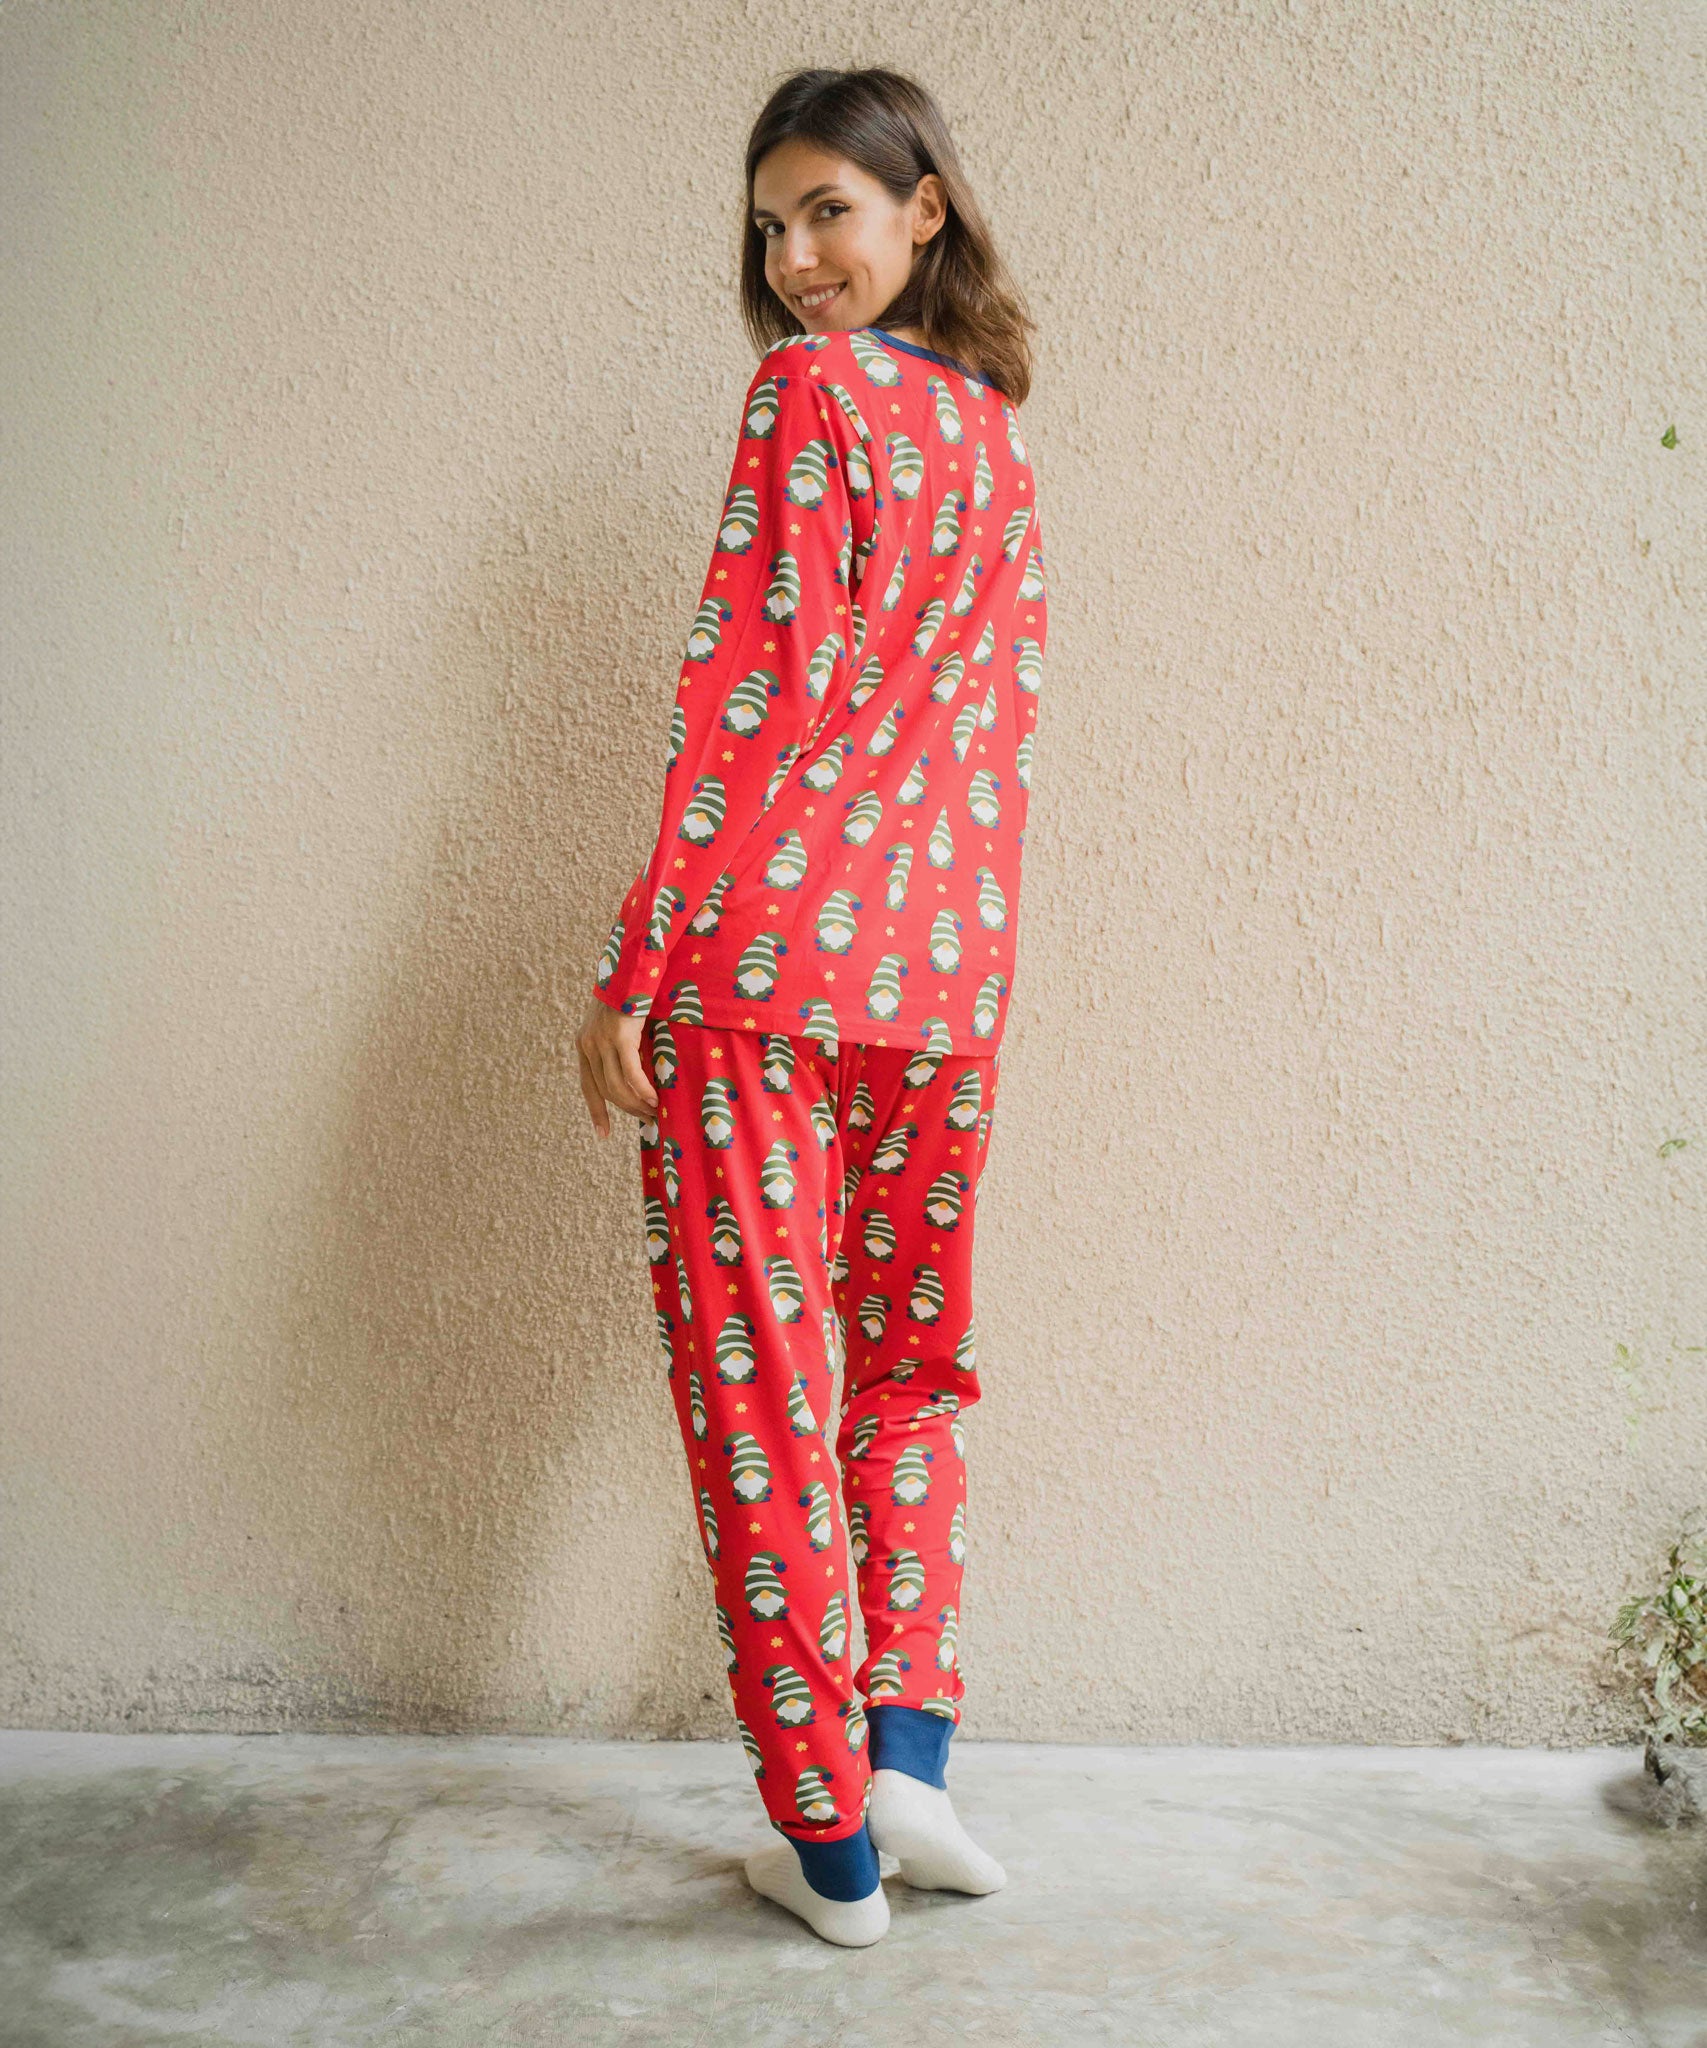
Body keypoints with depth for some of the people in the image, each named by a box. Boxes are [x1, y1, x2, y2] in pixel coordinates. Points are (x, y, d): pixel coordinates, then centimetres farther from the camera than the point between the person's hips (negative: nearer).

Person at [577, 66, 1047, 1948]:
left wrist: (632, 969, -10)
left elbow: (752, 691, -12)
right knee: (906, 1363, 21)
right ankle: (904, 1744, 17)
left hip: (767, 953, -7)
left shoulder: (808, 390, -5)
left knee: (757, 1376, 3)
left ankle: (831, 1841, 13)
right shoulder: (994, 432, 17)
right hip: (944, 967, 7)